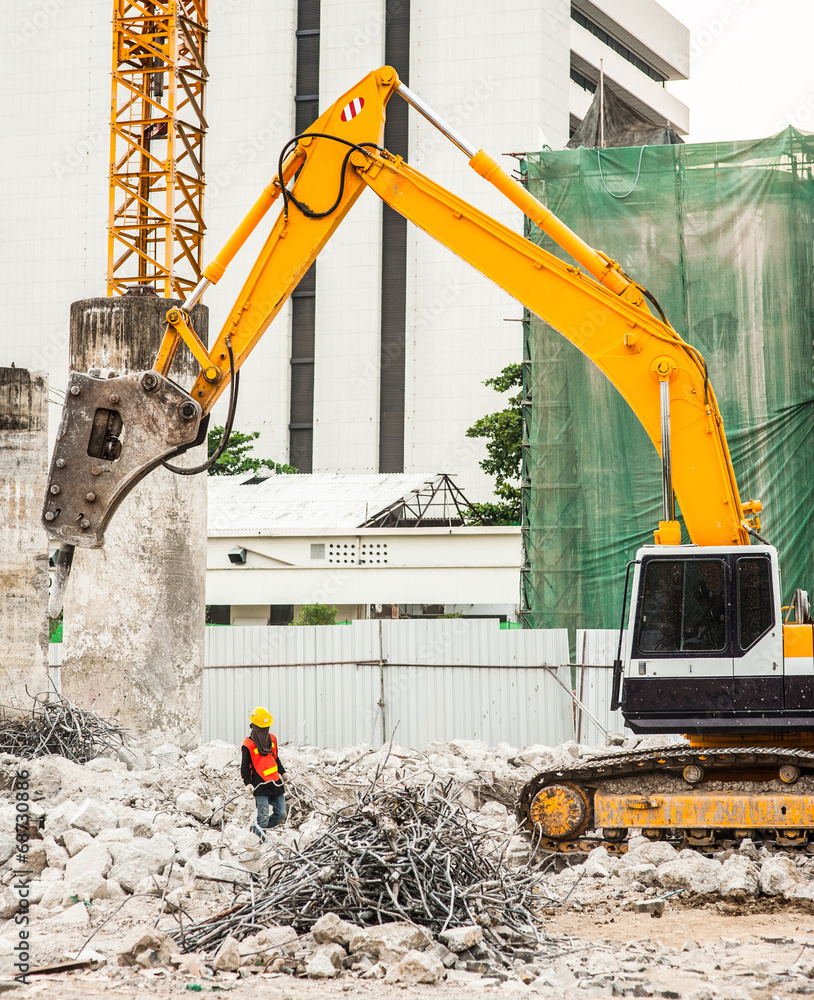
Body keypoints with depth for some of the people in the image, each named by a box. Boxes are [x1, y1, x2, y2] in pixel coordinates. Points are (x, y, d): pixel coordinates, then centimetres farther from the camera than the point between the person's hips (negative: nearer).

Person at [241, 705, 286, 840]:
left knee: (281, 814, 6)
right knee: (264, 817, -10)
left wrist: (283, 773, 23)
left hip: (275, 783, 6)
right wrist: (248, 783, -16)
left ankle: (257, 828, 25)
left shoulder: (272, 739, 10)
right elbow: (244, 768, -5)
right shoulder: (248, 745, -8)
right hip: (260, 787, -6)